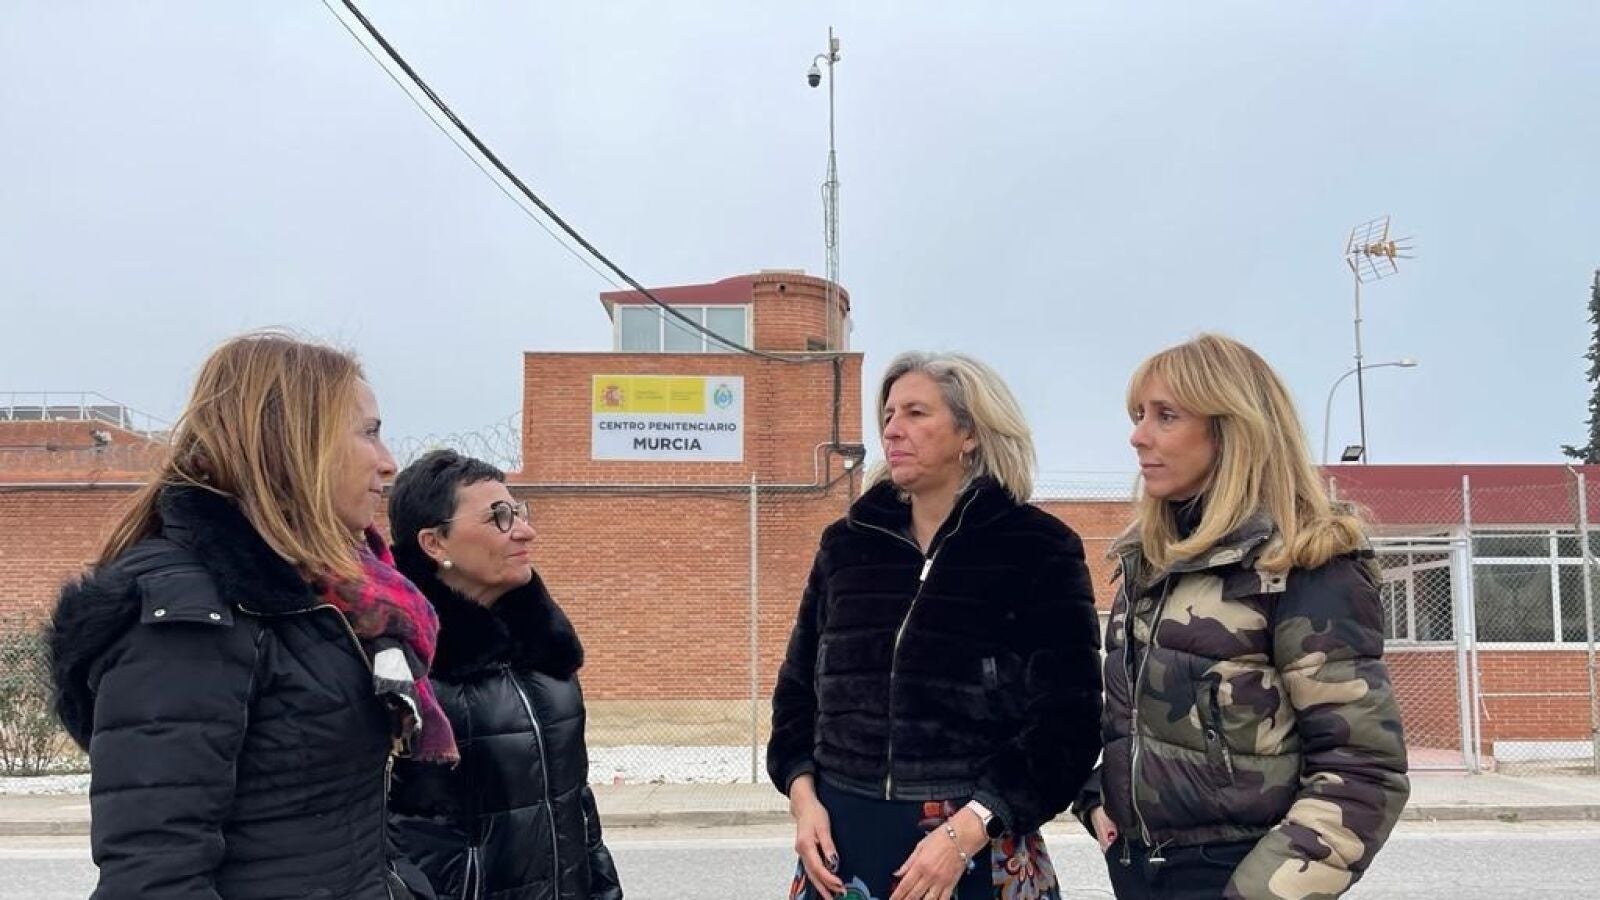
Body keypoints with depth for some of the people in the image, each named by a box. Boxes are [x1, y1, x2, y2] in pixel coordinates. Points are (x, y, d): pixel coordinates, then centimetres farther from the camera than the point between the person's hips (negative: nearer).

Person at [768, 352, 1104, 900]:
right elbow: (799, 685, 13)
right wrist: (801, 793, -2)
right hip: (843, 834, 4)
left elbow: (1067, 720, -9)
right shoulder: (847, 544, 7)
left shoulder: (1039, 551, -5)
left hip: (979, 845, -3)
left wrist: (966, 830, -17)